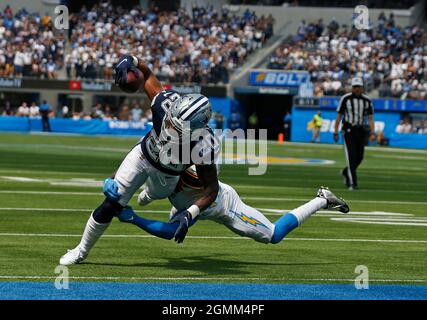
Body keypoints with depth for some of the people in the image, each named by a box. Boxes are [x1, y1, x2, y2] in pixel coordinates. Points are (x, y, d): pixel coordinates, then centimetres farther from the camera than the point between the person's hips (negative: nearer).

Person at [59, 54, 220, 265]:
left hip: (167, 174, 0)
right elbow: (146, 73, -21)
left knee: (157, 193, 35)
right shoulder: (167, 103, -39)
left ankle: (149, 193, 76)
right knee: (110, 206, -6)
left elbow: (211, 188, -35)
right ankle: (82, 250, 16)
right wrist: (129, 61, -43)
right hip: (143, 154, 0)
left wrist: (190, 215, -49)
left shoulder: (204, 146, -43)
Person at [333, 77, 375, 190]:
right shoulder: (345, 98, -3)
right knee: (351, 156, -11)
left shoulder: (367, 100, 5)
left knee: (359, 157, 7)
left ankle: (346, 172, 34)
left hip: (360, 131, 4)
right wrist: (335, 132, -3)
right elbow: (339, 116, 0)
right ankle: (352, 183, -10)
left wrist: (372, 133, -9)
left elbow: (370, 118, 3)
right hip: (348, 130, -4)